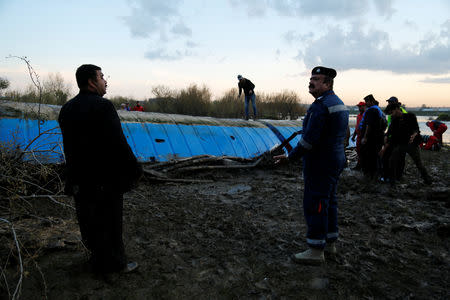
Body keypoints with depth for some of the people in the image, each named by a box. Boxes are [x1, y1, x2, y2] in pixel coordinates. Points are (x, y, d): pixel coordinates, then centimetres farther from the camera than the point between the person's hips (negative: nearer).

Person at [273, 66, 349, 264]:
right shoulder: (338, 103, 12)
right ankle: (330, 242, 29)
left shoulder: (320, 106, -20)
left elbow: (309, 139, -24)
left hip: (320, 164, -10)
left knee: (314, 204, -3)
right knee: (328, 201, 17)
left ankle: (316, 251, 5)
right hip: (336, 159, 10)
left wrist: (290, 156, -15)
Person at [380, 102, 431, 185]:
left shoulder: (410, 116, -5)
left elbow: (416, 129, -7)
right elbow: (391, 136, 5)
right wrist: (384, 148, 0)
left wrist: (414, 135, -30)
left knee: (418, 163, -1)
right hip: (400, 144, 3)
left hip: (411, 144, -3)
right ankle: (392, 181, 5)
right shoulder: (394, 121, 4)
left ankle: (427, 180, 18)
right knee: (392, 161, -9)